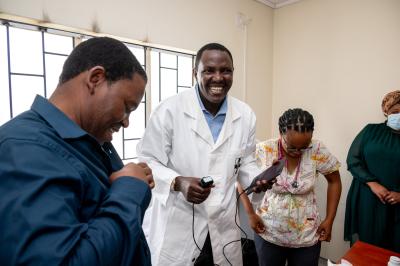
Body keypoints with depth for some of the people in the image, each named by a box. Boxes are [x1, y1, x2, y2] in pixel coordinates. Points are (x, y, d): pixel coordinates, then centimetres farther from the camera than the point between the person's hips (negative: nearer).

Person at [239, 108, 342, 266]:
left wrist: (329, 219, -1)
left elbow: (334, 181, 2)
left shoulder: (318, 151, -14)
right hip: (268, 233, 0)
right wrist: (250, 213, -9)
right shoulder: (264, 150, -17)